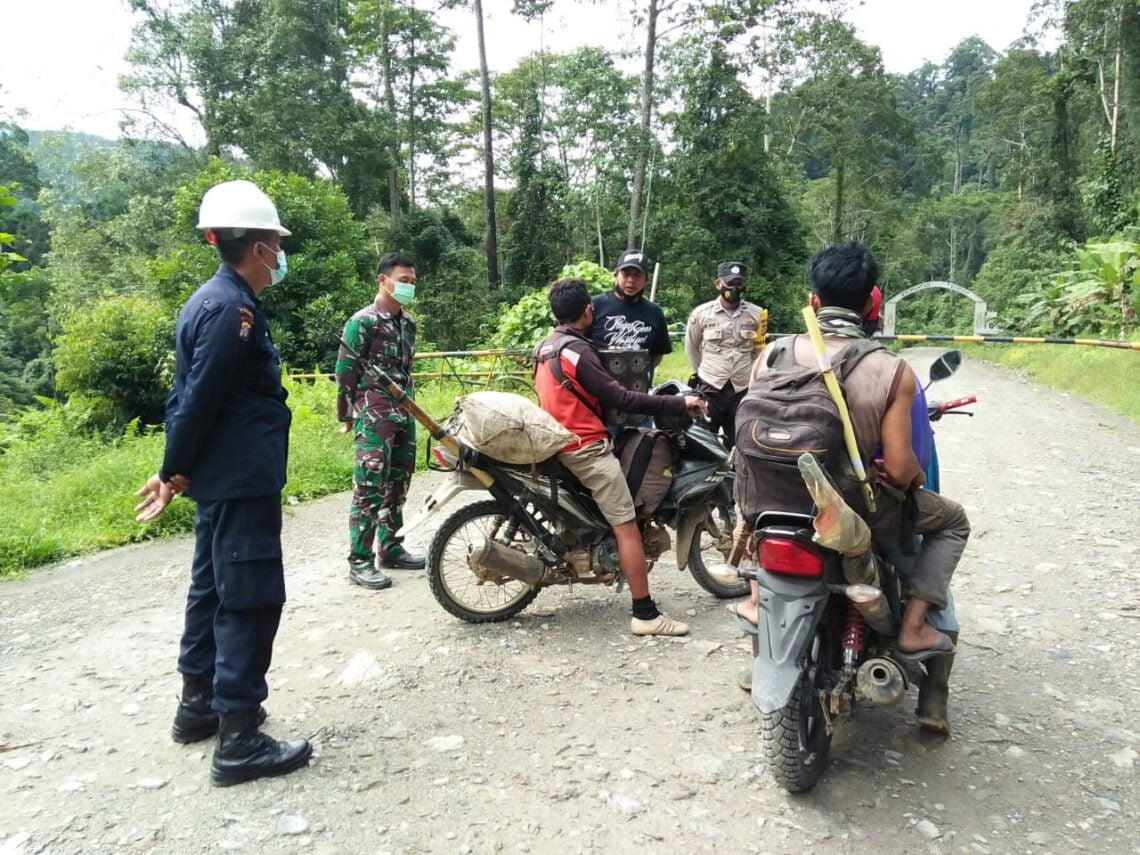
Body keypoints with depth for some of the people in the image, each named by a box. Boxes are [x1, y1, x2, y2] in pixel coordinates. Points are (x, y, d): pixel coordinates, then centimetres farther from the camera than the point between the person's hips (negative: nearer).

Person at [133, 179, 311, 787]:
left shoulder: (215, 298, 14)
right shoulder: (231, 308, -19)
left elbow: (189, 394, 15)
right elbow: (198, 398, -21)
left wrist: (180, 470, 16)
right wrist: (175, 473, -11)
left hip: (225, 476, 11)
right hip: (242, 479, -11)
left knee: (214, 589, 18)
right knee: (252, 599, -5)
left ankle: (198, 704, 33)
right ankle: (239, 740, 2)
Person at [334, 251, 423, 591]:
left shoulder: (408, 322, 13)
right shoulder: (363, 322, -9)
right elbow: (345, 372, -8)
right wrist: (345, 415, -4)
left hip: (404, 414, 8)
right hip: (374, 416, -7)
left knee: (397, 485, 13)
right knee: (369, 489, -6)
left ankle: (390, 547, 26)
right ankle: (359, 561, 0)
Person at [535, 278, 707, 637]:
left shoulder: (544, 347, 11)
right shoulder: (577, 351, -17)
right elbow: (619, 399, -21)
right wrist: (679, 404, -18)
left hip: (559, 443, 10)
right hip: (586, 448, -10)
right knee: (626, 525, -9)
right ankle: (645, 614, -9)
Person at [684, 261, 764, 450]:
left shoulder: (757, 314, -1)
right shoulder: (702, 313, -3)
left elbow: (760, 349, 12)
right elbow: (691, 346, 12)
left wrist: (750, 373, 11)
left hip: (743, 390, 1)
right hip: (710, 389, -1)